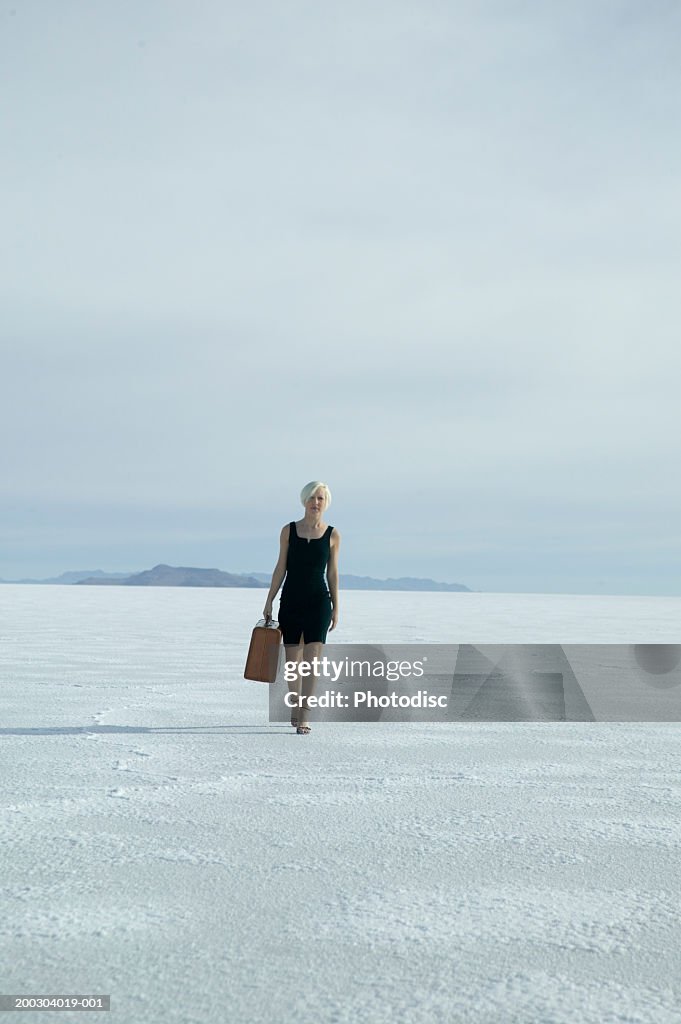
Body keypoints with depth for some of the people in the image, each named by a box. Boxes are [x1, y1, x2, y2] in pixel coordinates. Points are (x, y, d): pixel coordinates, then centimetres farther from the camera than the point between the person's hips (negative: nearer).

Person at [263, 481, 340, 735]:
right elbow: (281, 567, 7)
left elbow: (332, 572, 7)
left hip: (318, 602, -1)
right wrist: (269, 601, 5)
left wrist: (335, 607, 6)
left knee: (311, 659, -11)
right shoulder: (289, 530, 3)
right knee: (292, 659, 9)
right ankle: (295, 707, 28)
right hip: (291, 600, 2)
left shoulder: (332, 535, 2)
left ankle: (304, 716, -12)